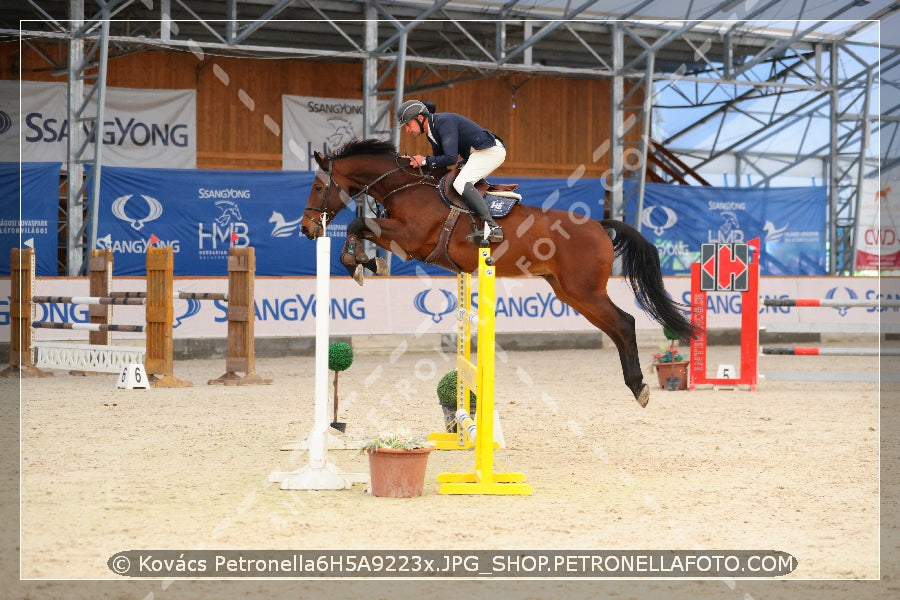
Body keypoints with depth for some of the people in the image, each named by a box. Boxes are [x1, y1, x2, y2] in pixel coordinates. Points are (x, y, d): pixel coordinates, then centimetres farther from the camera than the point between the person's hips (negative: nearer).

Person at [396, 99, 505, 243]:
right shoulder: (431, 132, 14)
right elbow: (439, 162, 17)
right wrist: (414, 161, 3)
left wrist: (425, 161, -16)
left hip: (491, 150, -11)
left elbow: (451, 158, -25)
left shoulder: (444, 122, -18)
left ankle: (492, 227, -35)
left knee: (460, 183, -25)